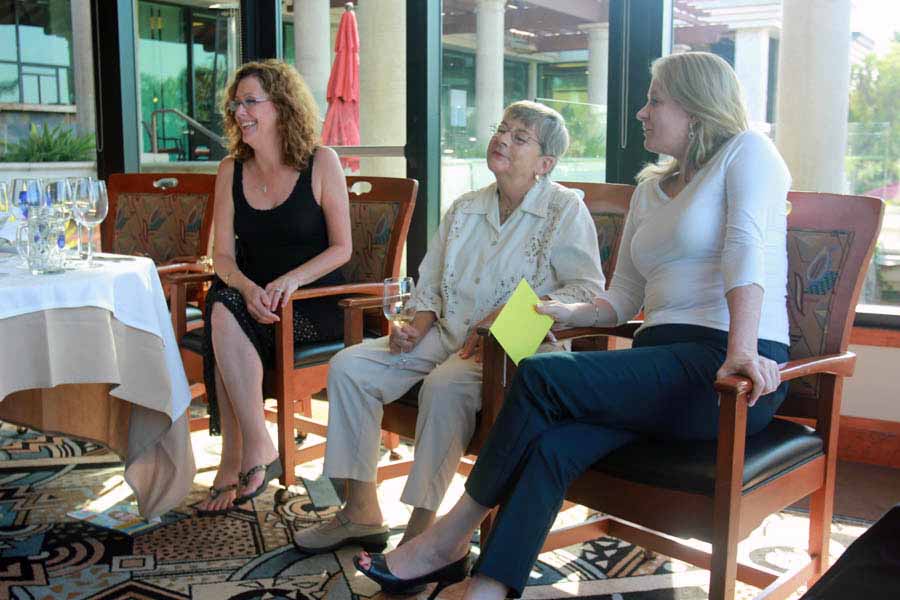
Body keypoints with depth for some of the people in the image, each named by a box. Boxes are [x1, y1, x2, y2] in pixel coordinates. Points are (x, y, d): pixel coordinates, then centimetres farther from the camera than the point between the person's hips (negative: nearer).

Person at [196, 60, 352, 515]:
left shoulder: (320, 163, -2)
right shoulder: (231, 171, 9)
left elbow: (341, 248, -4)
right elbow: (223, 255, 5)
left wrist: (290, 280, -20)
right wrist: (247, 289, -18)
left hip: (313, 306, -4)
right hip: (251, 302, 4)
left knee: (224, 314, -29)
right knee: (221, 305, -31)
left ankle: (235, 458, -21)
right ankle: (256, 449, -25)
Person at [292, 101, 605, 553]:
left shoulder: (565, 210, -2)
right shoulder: (464, 208, 17)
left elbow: (588, 290, -11)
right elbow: (430, 284, 20)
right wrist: (417, 326, -1)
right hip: (449, 337, 7)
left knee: (444, 385, -36)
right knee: (349, 365, -9)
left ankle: (421, 529, -24)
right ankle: (361, 512, -5)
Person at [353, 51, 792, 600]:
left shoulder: (746, 151, 4)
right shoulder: (650, 188, 25)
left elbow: (745, 246, -15)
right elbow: (624, 297, 22)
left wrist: (741, 349, -28)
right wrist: (570, 314, 2)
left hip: (721, 371, -7)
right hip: (663, 360, 7)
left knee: (540, 376, -22)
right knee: (552, 443, -22)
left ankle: (451, 539, -8)